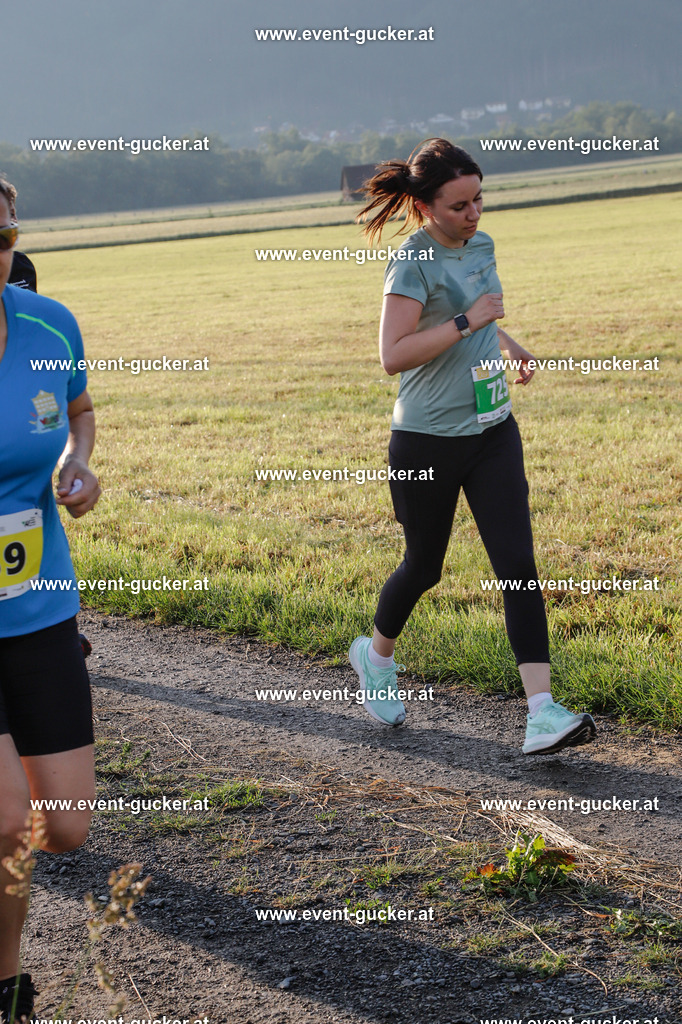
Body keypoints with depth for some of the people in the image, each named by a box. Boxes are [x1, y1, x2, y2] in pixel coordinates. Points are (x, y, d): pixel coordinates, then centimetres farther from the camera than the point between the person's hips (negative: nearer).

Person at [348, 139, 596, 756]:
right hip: (428, 440, -6)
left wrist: (508, 345, 9)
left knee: (518, 565, -6)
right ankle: (376, 653, 42)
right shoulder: (414, 262, -15)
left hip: (492, 432, 6)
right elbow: (393, 355, -24)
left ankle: (543, 714, -10)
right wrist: (468, 321, -25)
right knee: (424, 566, 11)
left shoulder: (481, 246, 8)